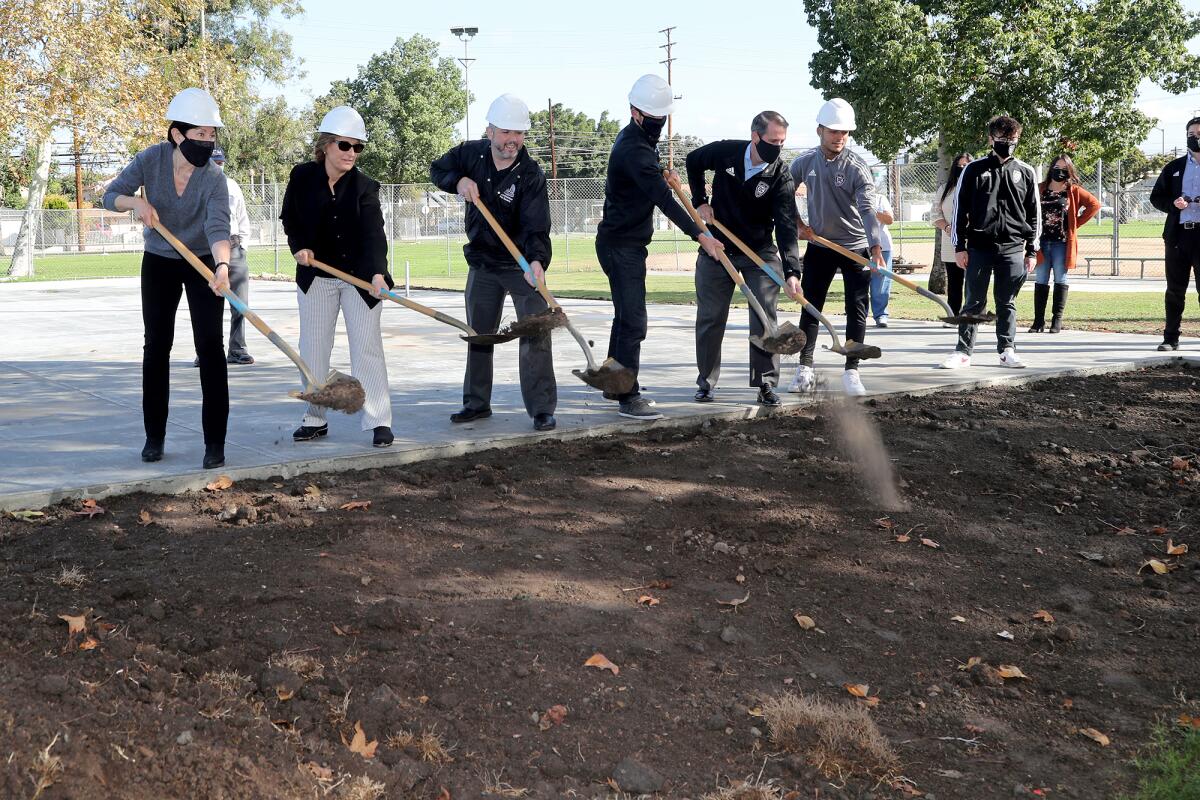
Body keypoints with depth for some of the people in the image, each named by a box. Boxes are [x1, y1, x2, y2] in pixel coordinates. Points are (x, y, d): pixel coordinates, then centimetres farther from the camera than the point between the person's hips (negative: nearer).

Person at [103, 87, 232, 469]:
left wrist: (222, 267, -55)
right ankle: (154, 435, 17)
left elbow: (218, 227, -37)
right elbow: (111, 195, -7)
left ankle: (215, 441, -4)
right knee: (156, 345, 6)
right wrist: (135, 201, -30)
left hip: (203, 264, -2)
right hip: (158, 264, 3)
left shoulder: (213, 178, -23)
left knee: (210, 346, -10)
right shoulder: (151, 159, -16)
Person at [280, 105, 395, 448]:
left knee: (367, 348, -3)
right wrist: (299, 246, -9)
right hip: (315, 277, 2)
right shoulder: (302, 176, -6)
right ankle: (315, 418, 20)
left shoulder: (365, 187, -11)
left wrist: (377, 272, -39)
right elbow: (289, 218, 9)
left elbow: (374, 234, -24)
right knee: (313, 350, 7)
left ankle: (378, 421, 1)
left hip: (360, 277, -2)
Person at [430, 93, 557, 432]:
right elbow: (437, 169, 10)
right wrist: (459, 181, -12)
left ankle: (542, 409, -5)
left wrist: (538, 260, -48)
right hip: (482, 263, 5)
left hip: (523, 265, -5)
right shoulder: (472, 153, -8)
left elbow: (536, 229, -29)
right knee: (478, 334, 14)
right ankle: (477, 404, 27)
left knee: (535, 335, -11)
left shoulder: (531, 175, -21)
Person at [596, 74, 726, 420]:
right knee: (633, 321, -13)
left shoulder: (638, 139, 10)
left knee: (626, 315, 18)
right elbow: (663, 199, -30)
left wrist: (660, 174, 11)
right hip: (621, 245, -11)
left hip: (627, 243, 11)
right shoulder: (633, 150, -23)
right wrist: (700, 235, -34)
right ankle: (628, 398, -12)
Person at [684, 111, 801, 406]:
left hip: (760, 252, -1)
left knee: (765, 318, -6)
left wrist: (791, 271, -35)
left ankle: (766, 384, 4)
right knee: (710, 318, 6)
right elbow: (693, 161, 9)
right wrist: (700, 202, 0)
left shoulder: (781, 176, -17)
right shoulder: (725, 152, -13)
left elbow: (786, 226, -24)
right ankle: (706, 383, 17)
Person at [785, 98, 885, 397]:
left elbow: (867, 209, -26)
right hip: (819, 246, 3)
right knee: (810, 306, 5)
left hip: (856, 247, -3)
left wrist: (876, 248, -37)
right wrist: (798, 224, 2)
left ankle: (851, 371, 5)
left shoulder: (857, 166, -15)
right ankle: (805, 368, 15)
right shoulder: (805, 162, -3)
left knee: (857, 310, -2)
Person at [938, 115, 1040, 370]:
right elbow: (960, 208, 3)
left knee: (1007, 302, 6)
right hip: (979, 246, -1)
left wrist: (1031, 250, 6)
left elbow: (1034, 213, 10)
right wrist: (960, 246, -2)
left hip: (1012, 249, 1)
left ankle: (1007, 350, 14)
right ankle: (963, 351, 7)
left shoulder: (1026, 172, 7)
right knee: (974, 301, 1)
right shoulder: (974, 170, 3)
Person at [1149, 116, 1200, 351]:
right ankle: (1171, 338, 11)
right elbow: (1156, 197, 13)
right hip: (1178, 235, 2)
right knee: (1175, 290, 5)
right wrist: (1173, 204, -7)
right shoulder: (1173, 168, 13)